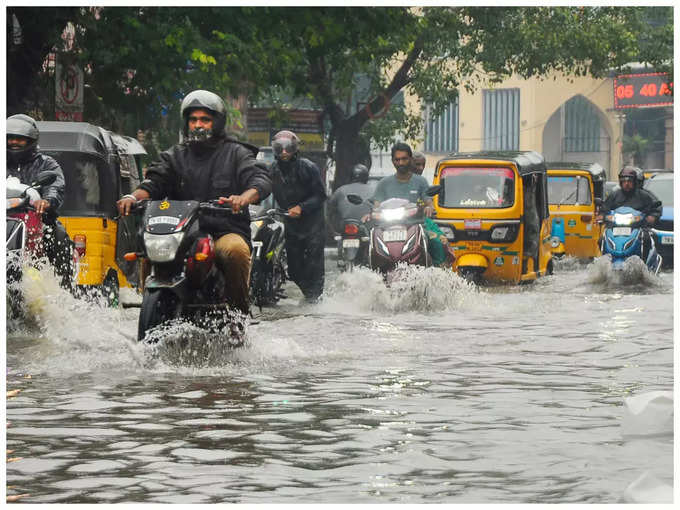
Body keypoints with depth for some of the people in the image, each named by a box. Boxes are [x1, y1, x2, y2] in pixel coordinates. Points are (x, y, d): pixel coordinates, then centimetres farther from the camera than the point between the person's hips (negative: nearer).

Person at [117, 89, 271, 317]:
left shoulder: (235, 153, 11)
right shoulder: (175, 156, 21)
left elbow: (261, 180, -4)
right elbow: (156, 180, 5)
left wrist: (244, 197, -29)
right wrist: (135, 196, -18)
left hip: (225, 231, -3)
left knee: (236, 251, -36)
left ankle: (239, 312, -22)